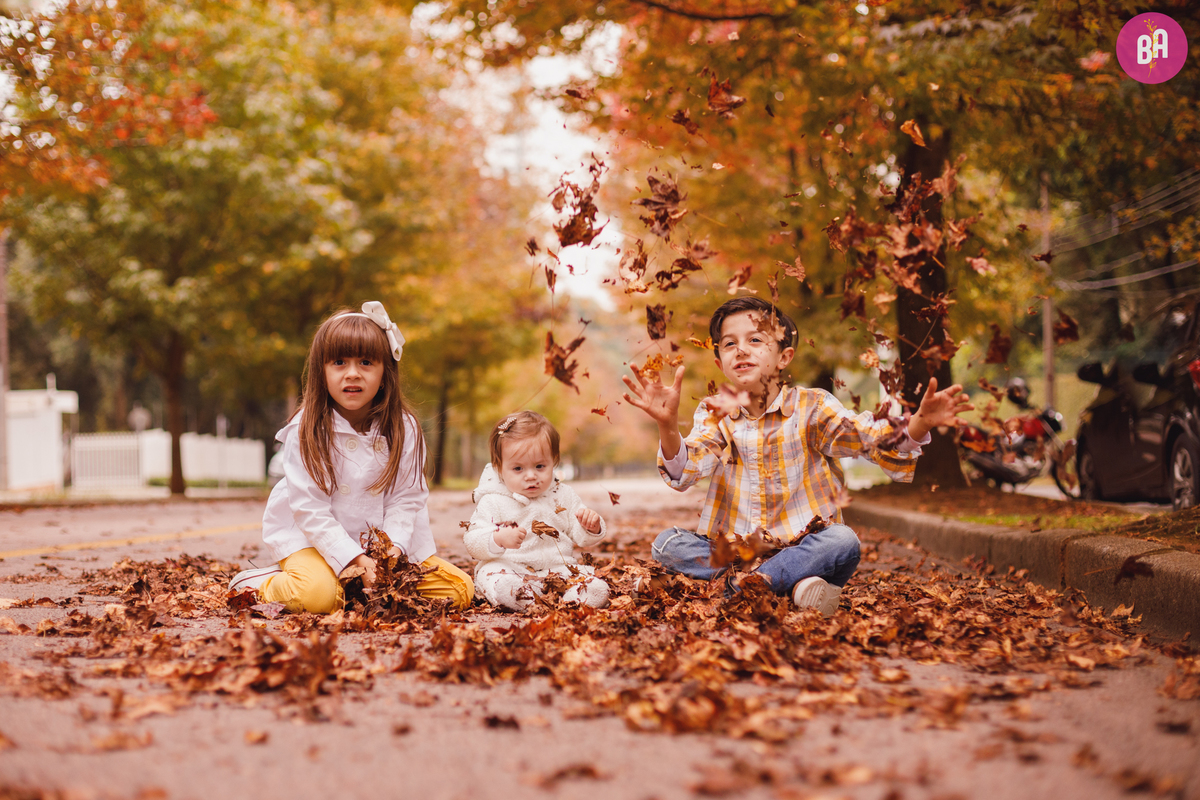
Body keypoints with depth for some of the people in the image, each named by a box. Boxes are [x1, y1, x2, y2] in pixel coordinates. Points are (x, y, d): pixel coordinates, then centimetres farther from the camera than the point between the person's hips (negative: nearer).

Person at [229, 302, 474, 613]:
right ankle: (262, 585, -3)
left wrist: (393, 548, -22)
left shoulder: (404, 429, -4)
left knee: (460, 589, -7)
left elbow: (406, 498, -4)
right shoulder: (307, 429, -15)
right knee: (318, 593, -36)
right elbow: (309, 509, -17)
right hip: (311, 538, -4)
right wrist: (353, 559, -26)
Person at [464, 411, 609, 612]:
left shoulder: (563, 496, 10)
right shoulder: (493, 502, -1)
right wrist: (498, 539, -30)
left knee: (599, 591, -20)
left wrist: (591, 527, -11)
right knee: (499, 586, -39)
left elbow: (581, 537, 13)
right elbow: (472, 541, -9)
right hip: (511, 570, -3)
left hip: (558, 569, 3)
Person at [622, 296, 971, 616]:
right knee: (667, 543, -19)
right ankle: (794, 586, -27)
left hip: (802, 548, -2)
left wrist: (918, 425, -40)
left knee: (843, 541, -30)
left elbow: (868, 437, -18)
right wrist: (667, 425, -37)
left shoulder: (811, 407, -4)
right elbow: (683, 472, -15)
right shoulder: (714, 414, 1)